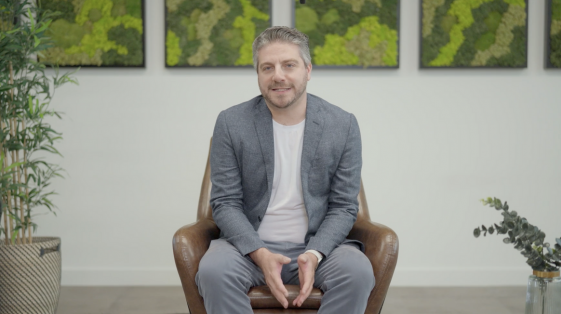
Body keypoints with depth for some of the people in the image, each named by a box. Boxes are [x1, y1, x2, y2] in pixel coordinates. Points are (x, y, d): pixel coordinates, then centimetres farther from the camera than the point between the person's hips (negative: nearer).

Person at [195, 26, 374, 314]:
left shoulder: (343, 125, -1)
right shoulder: (231, 124, -2)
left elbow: (343, 207, 0)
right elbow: (225, 203, -3)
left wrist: (314, 255, -19)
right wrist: (260, 254, -20)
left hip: (318, 245, 1)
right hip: (250, 244, 0)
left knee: (358, 272, -30)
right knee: (213, 271, -32)